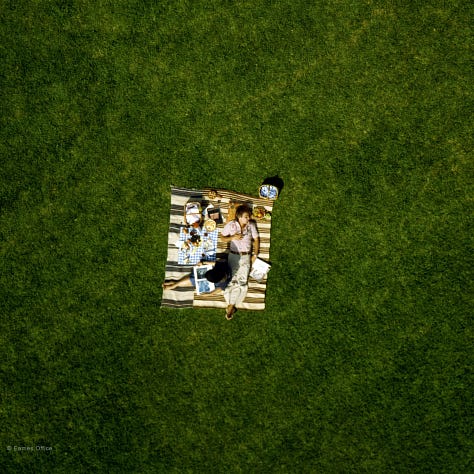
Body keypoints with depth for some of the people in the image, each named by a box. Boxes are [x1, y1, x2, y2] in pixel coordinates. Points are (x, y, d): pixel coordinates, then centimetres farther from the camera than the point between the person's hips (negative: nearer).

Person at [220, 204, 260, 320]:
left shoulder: (251, 225, 3)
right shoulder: (231, 225, -2)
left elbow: (256, 239, 11)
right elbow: (223, 238, 6)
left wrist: (255, 255, 3)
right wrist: (233, 237, -13)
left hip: (246, 256, 1)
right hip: (234, 255, -1)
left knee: (242, 282, -13)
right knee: (233, 280, -16)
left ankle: (231, 305, -7)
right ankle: (231, 305, -7)